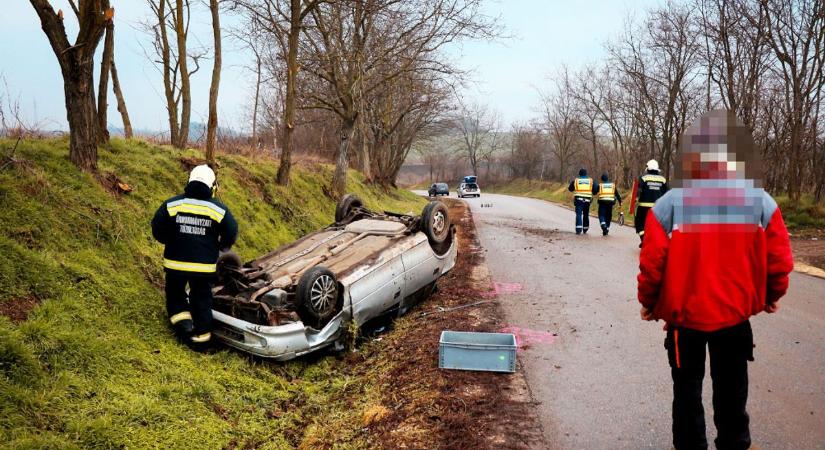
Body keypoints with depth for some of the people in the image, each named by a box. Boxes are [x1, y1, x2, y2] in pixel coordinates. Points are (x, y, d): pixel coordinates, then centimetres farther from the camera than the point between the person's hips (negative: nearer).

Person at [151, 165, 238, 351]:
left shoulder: (172, 204, -6)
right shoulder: (219, 209, -6)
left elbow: (157, 229, -2)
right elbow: (231, 233, 0)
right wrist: (220, 247, 21)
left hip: (175, 262, 0)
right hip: (204, 266, 0)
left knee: (175, 294, 23)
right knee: (201, 300, 13)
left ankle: (183, 323, 7)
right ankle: (201, 337, 19)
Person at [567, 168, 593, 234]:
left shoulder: (575, 180, 6)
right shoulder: (590, 180, 8)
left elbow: (570, 189, 16)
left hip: (578, 199, -1)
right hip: (587, 200, 2)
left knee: (579, 214, -5)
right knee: (586, 215, 15)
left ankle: (579, 229, -20)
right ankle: (585, 229, 26)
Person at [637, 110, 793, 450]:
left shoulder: (669, 206, -16)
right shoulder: (762, 203, -10)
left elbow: (651, 263, -14)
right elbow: (779, 261, -5)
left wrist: (648, 302, 3)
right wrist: (772, 296, 15)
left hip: (684, 314, -2)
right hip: (736, 314, 2)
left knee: (688, 389, 17)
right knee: (731, 388, 21)